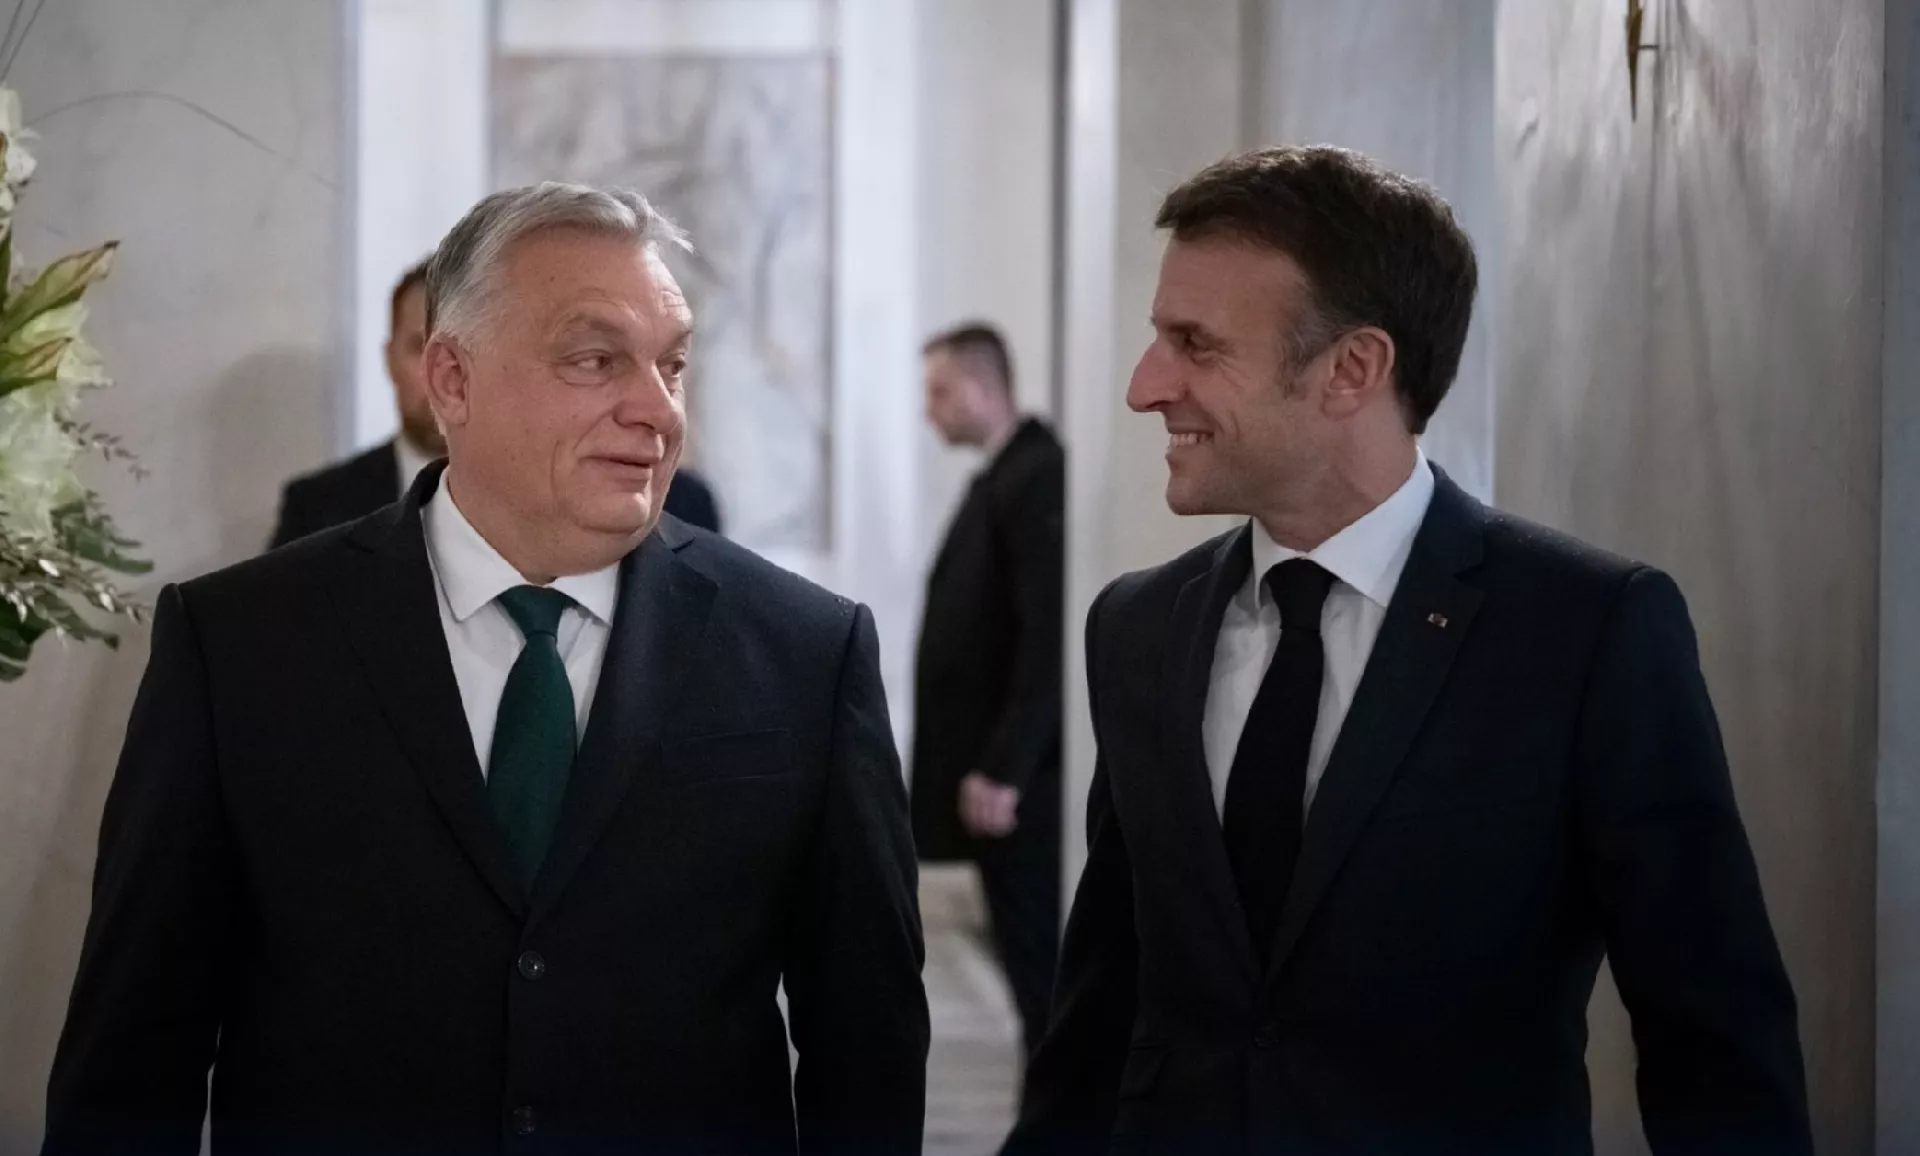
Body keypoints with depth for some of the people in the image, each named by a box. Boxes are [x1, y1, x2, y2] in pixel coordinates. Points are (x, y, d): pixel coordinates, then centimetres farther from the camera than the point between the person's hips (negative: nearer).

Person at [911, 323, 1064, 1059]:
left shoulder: (1039, 480, -14)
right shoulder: (1000, 480, 16)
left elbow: (1048, 638, -21)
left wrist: (1003, 770, -22)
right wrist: (983, 764, 15)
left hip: (1020, 782, -9)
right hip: (993, 771, 9)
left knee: (1042, 967, -5)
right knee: (1031, 969, 11)